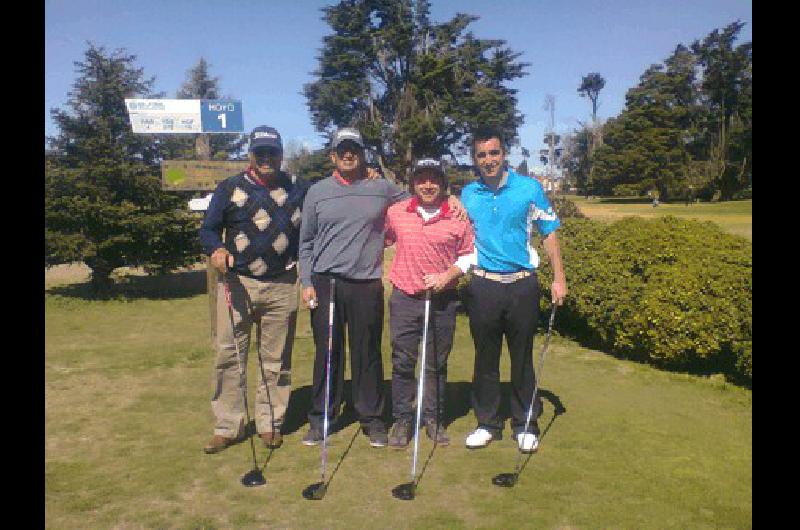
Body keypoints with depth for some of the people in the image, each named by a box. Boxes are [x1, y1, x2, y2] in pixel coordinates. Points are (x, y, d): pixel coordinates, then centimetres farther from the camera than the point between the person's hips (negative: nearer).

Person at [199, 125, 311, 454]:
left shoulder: (299, 188, 10)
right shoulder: (229, 188, 6)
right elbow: (208, 228, 6)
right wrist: (216, 249, -17)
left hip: (282, 286, 1)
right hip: (237, 283, -1)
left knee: (276, 359, 8)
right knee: (229, 355, 0)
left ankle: (270, 423, 21)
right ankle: (227, 426, 12)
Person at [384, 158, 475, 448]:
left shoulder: (458, 217, -4)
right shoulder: (396, 212, -1)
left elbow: (468, 254, 4)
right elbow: (383, 240, 17)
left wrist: (448, 275, -9)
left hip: (442, 299, 0)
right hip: (404, 298, 0)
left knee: (437, 364, 12)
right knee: (402, 362, 5)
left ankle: (434, 418, 28)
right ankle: (402, 419, 20)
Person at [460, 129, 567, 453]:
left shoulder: (529, 188, -1)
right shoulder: (468, 194, 5)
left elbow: (549, 234, 4)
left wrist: (559, 278, -1)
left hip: (522, 285, -1)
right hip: (482, 286, 2)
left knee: (522, 358, 7)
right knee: (485, 357, 9)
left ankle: (525, 425, 22)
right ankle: (488, 423, 23)